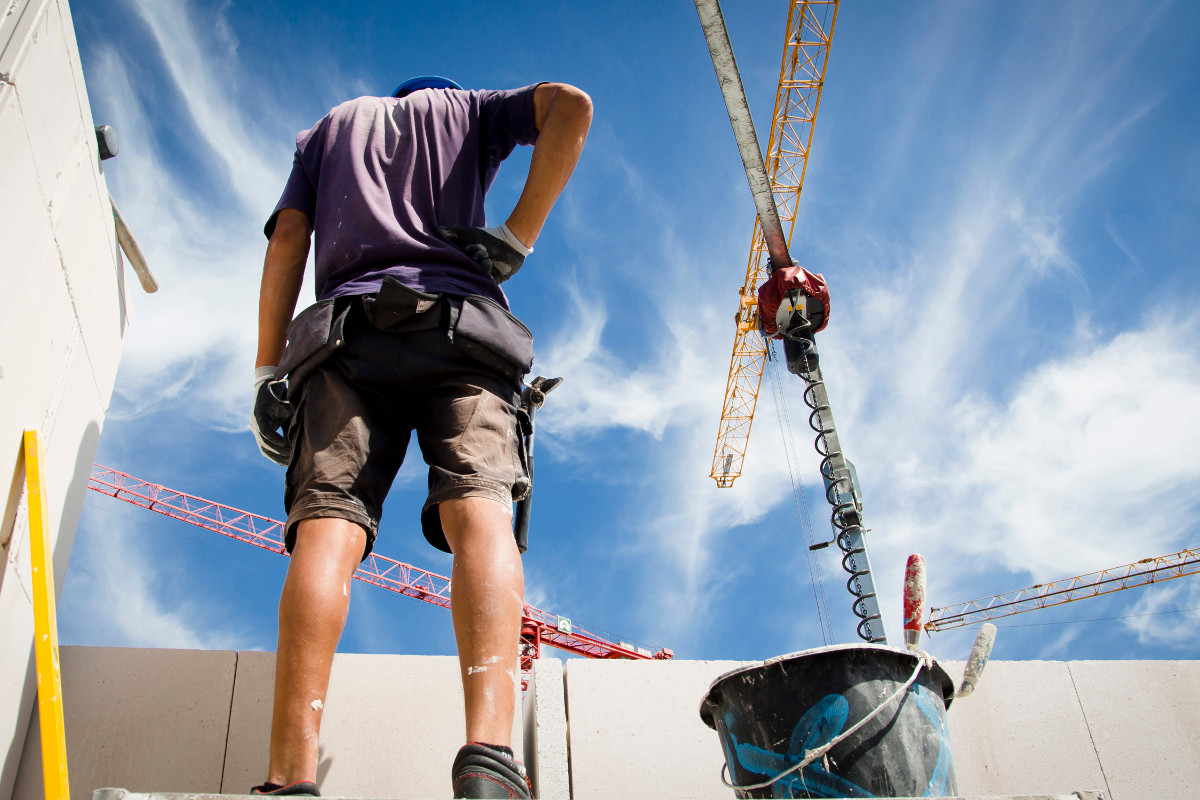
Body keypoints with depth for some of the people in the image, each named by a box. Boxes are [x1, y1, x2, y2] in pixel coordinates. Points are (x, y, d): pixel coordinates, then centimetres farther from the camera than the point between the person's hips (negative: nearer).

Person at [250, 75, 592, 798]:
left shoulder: (329, 126, 34)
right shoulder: (467, 109, 31)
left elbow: (288, 239, 19)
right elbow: (570, 105, 11)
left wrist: (267, 373, 10)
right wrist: (517, 236, 8)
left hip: (347, 330, 1)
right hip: (460, 322, -1)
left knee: (328, 524, -16)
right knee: (480, 509, -20)